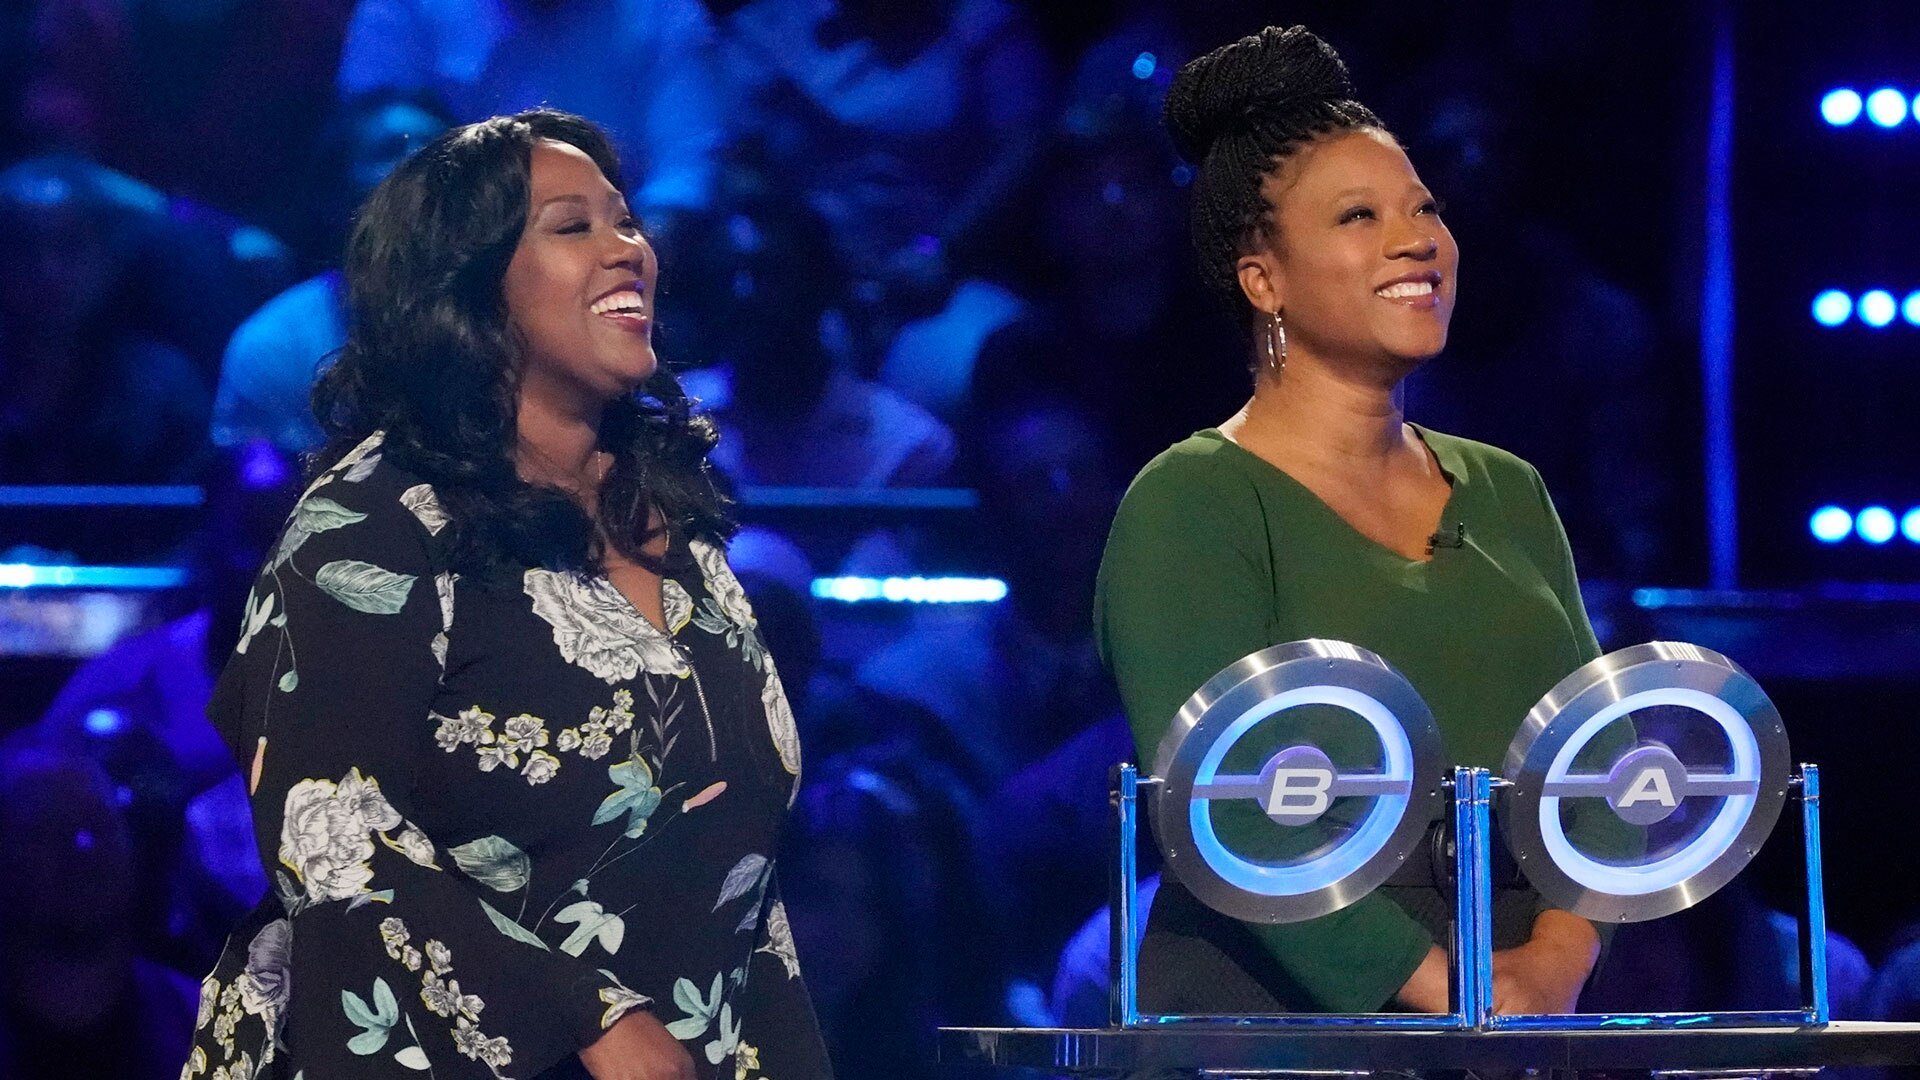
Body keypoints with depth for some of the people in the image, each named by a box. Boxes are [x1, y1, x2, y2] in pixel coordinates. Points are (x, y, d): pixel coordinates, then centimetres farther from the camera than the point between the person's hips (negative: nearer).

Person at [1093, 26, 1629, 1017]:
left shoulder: (1508, 495, 14)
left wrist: (1558, 957, -10)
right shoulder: (1190, 506, -6)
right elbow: (1219, 811, -16)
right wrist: (1440, 987, -21)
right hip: (1268, 1017, -5)